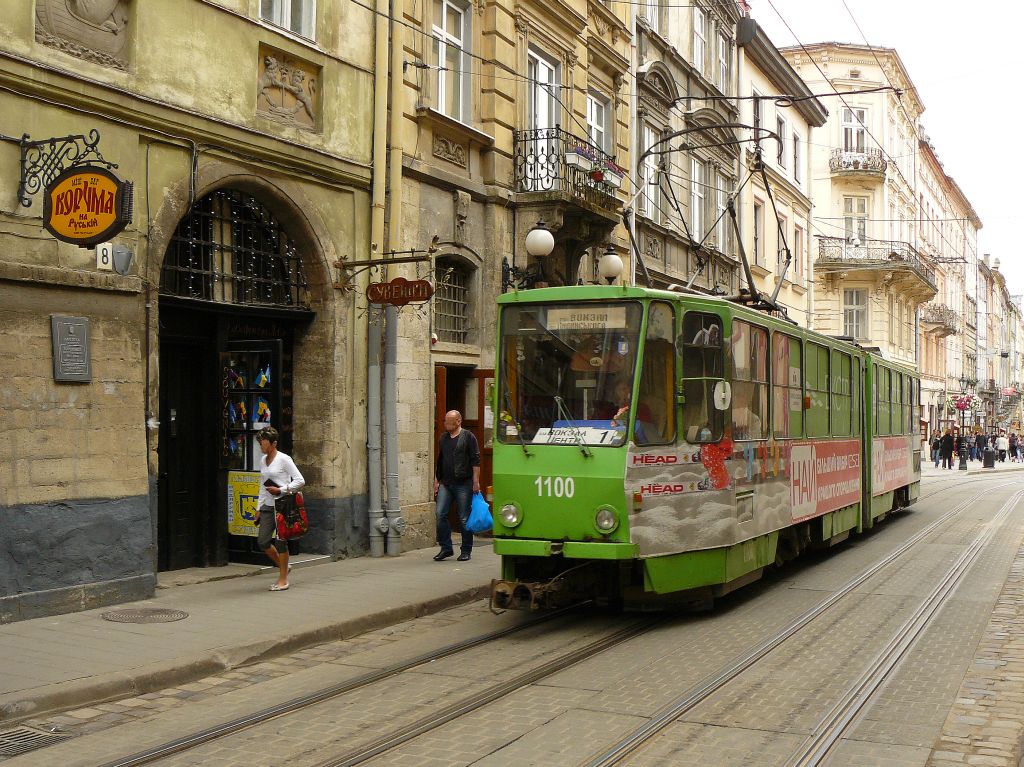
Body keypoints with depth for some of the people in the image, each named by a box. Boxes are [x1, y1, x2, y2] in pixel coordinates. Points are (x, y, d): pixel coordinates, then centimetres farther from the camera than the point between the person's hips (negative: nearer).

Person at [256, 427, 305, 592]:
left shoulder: (284, 459, -9)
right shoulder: (263, 460, 13)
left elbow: (300, 481, -10)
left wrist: (280, 490, -16)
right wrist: (259, 508, 16)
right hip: (268, 506, 7)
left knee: (280, 542, -2)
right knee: (263, 541, 0)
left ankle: (283, 580, 9)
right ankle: (284, 567, 22)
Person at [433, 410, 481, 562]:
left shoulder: (468, 437, -3)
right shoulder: (443, 438, 15)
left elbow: (476, 461, -6)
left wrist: (476, 482, -11)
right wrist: (436, 481, 15)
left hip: (463, 484, -5)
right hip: (445, 484, 5)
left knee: (464, 518, 1)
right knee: (440, 514, -6)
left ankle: (466, 551, 11)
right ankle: (446, 548, 5)